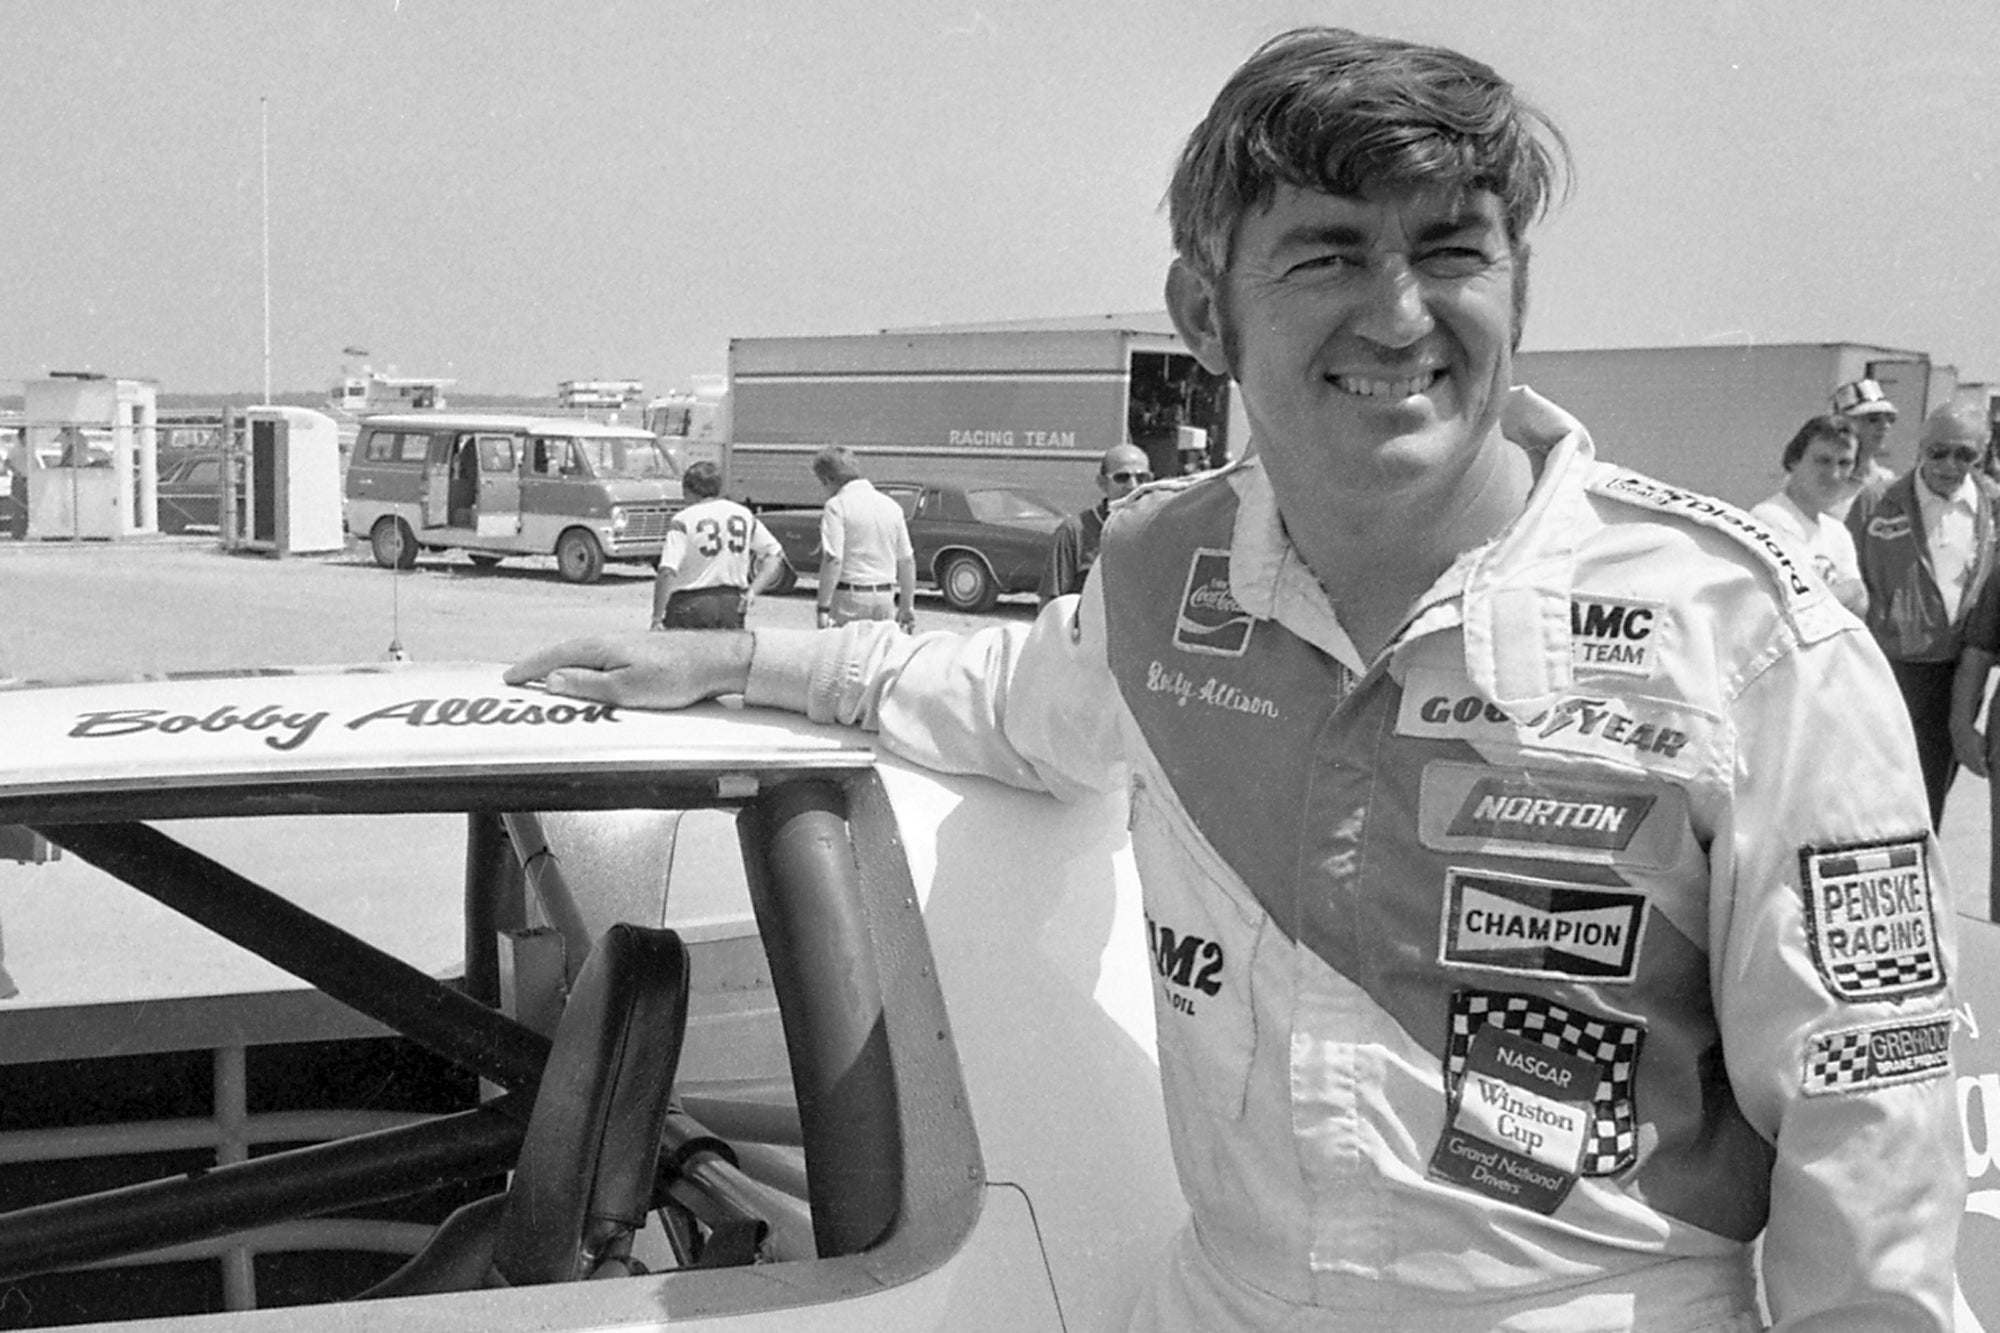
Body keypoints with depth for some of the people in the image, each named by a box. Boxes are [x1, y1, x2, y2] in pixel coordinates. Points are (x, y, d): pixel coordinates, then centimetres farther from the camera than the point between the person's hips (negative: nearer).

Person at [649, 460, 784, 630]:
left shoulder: (683, 520, -7)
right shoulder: (744, 515, 8)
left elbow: (667, 572, -15)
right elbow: (775, 556, 9)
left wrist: (657, 618, -12)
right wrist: (753, 591, 3)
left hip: (691, 604, -5)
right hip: (732, 604, 5)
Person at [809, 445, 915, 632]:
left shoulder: (837, 506, -8)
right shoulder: (891, 505, 11)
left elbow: (833, 560, -16)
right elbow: (907, 561, 13)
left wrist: (824, 608, -15)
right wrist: (907, 607, 20)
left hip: (849, 596, -6)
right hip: (886, 596, 6)